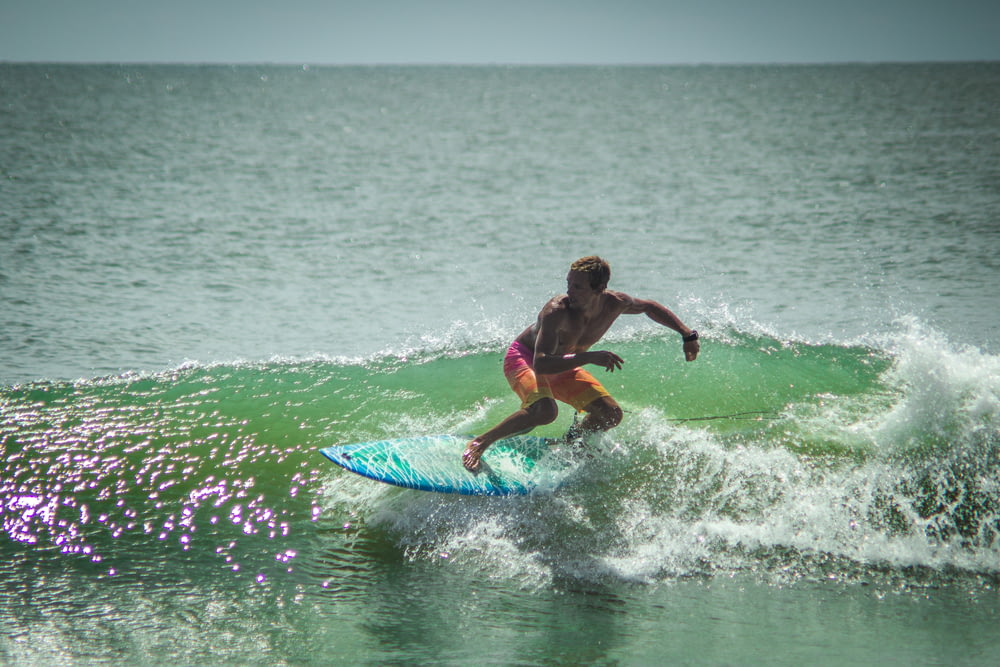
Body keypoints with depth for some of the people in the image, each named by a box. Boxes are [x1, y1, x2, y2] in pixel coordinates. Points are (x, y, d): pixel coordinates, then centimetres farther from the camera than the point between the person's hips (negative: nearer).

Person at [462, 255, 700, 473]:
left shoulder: (614, 304, -19)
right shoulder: (556, 311, -37)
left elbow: (649, 307, 4)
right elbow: (540, 365, -44)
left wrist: (688, 335, 4)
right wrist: (589, 357, -51)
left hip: (562, 366, 7)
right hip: (524, 358, -7)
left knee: (611, 414, -1)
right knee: (544, 410, -35)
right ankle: (479, 443, -20)